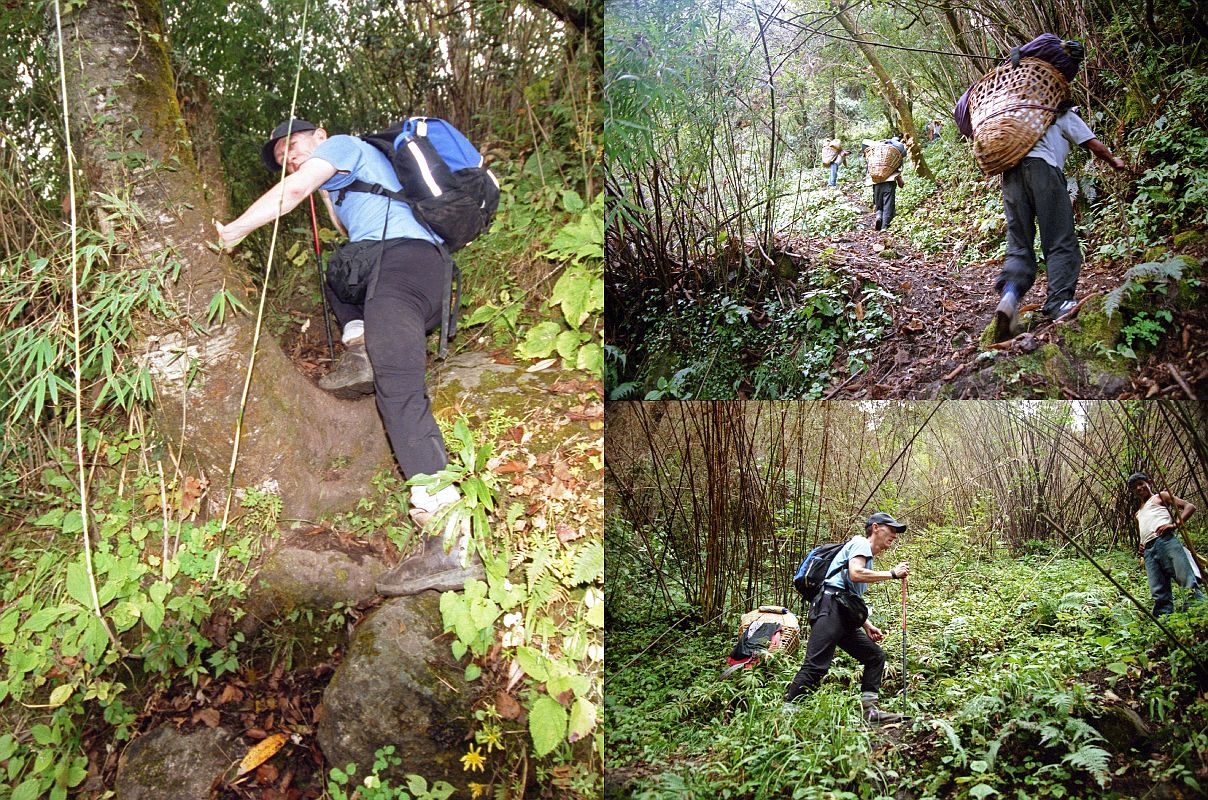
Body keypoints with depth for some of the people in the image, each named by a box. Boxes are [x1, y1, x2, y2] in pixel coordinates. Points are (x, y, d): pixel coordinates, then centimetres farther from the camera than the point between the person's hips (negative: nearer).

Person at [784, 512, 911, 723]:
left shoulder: (868, 558, 32)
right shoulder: (861, 543, 4)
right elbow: (855, 574, -16)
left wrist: (868, 626, 21)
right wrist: (892, 574, -8)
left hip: (844, 618, 10)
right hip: (830, 608, -10)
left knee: (875, 656, 7)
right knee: (816, 666, -18)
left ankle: (868, 709, 4)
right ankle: (786, 711, -20)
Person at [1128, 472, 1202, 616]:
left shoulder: (1161, 496, 20)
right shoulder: (1138, 514, 37)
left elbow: (1190, 507, 8)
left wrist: (1175, 524, -8)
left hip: (1166, 540, -6)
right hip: (1148, 551, 6)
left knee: (1187, 581, -19)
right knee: (1159, 594, -7)